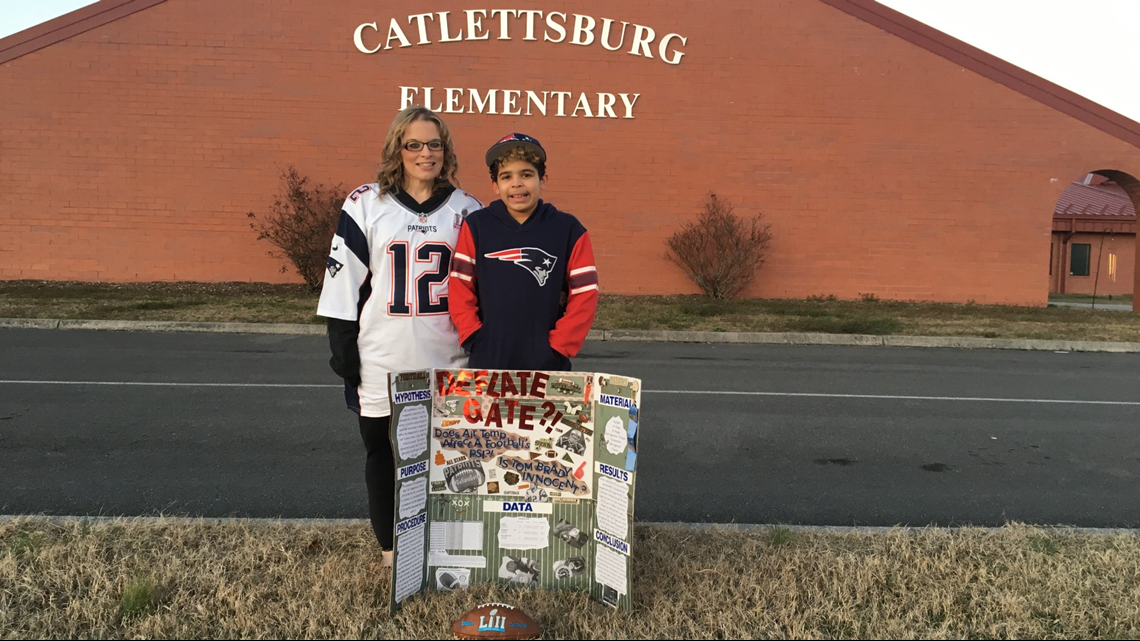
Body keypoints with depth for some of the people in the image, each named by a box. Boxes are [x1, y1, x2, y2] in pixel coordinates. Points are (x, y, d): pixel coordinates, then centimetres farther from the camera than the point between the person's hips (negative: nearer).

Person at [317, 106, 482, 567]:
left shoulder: (467, 210, 6)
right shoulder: (365, 205, 0)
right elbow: (343, 285, 0)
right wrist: (345, 359, -3)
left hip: (448, 367, 1)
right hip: (383, 367, 0)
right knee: (384, 455, 10)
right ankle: (392, 552, 26)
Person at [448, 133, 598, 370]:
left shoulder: (568, 229, 0)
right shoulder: (476, 226, 2)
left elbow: (584, 295, -1)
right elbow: (460, 290, 1)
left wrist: (558, 348, -7)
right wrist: (474, 340, -7)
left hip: (548, 367, 0)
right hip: (486, 363, 0)